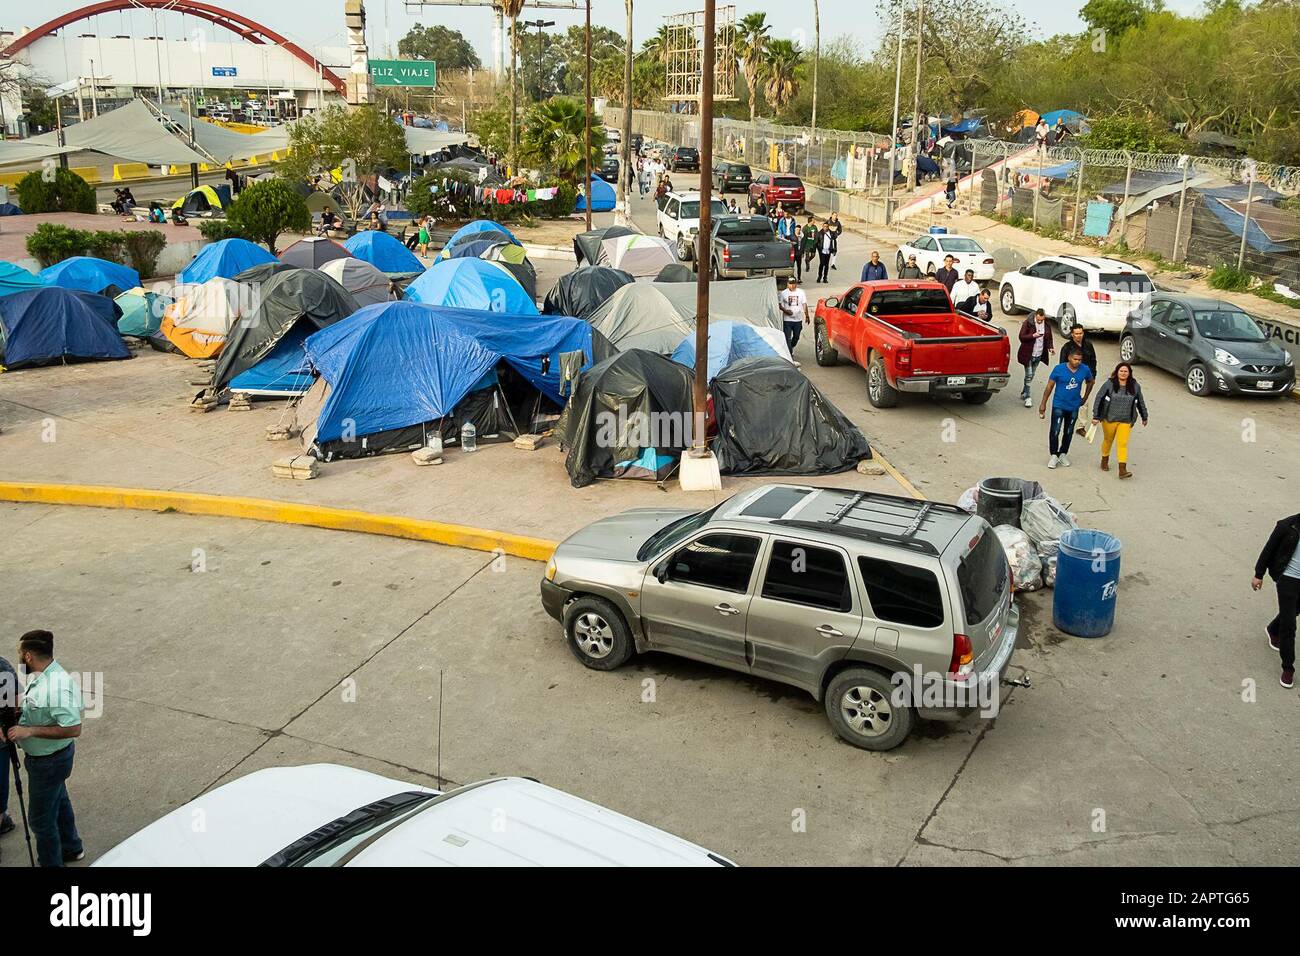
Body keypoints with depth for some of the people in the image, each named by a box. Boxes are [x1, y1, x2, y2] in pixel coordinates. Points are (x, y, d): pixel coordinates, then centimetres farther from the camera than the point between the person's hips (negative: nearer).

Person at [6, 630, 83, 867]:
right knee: (59, 801, 28)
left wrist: (30, 731, -29)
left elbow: (73, 729, -34)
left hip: (49, 762, -10)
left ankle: (51, 862, 25)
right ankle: (71, 848, 47)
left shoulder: (56, 688, -34)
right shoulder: (40, 676, -3)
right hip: (52, 756, 10)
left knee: (40, 818, 7)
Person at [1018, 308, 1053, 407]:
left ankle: (1024, 393, 31)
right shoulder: (1028, 323, -12)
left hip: (1039, 355, 5)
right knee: (1029, 376, -8)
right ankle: (1028, 398, -5)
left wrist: (1050, 347, -5)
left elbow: (1049, 338, 12)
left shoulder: (1047, 324, 2)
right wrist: (1033, 336, -28)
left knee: (1031, 375, 15)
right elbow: (1021, 337, -14)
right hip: (1028, 354, -5)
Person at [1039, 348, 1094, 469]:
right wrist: (1043, 403, -6)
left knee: (1068, 432, 13)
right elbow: (1049, 386, -6)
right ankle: (1053, 455, 4)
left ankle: (1063, 454, 28)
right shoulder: (1059, 369, -14)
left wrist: (1085, 397, 15)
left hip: (1074, 406, 3)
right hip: (1059, 405, -3)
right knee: (1055, 431, -9)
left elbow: (1090, 382, 16)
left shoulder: (1085, 370, -6)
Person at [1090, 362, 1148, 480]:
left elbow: (1141, 402, 13)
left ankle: (1122, 470, -10)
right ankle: (1104, 461, 41)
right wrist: (1095, 416, -10)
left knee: (1123, 444, -7)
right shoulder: (1109, 384, -8)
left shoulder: (1135, 386, 0)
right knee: (1108, 440, 17)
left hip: (1126, 421, 1)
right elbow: (1098, 399, -6)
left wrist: (1144, 417, 21)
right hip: (1109, 419, -1)